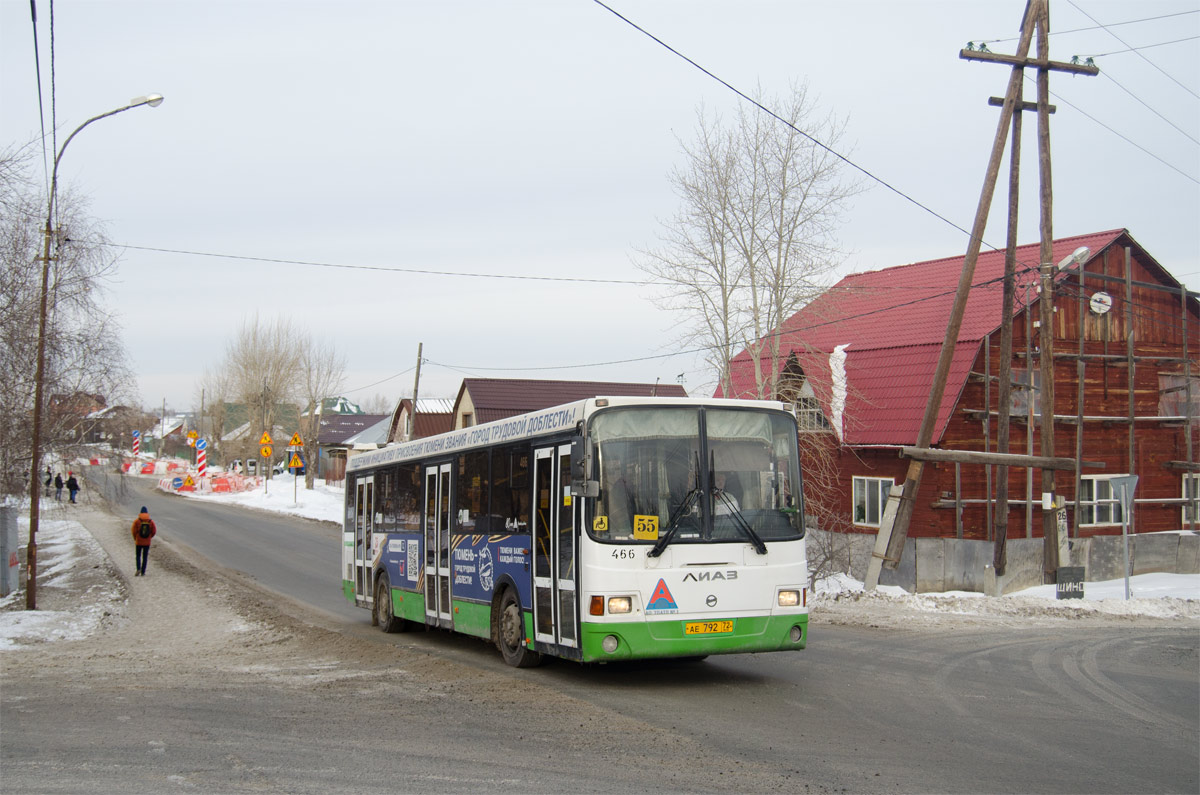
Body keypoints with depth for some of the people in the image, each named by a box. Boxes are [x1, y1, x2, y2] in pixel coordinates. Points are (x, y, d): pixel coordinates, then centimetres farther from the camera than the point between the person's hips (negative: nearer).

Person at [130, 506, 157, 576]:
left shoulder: (137, 521, -8)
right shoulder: (151, 521, -4)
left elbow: (133, 530, -9)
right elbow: (154, 531, -3)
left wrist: (135, 538, 7)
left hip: (138, 542, -1)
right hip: (147, 542, 1)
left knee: (138, 556, 13)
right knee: (145, 557, 9)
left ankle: (138, 569, -9)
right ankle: (143, 572, 7)